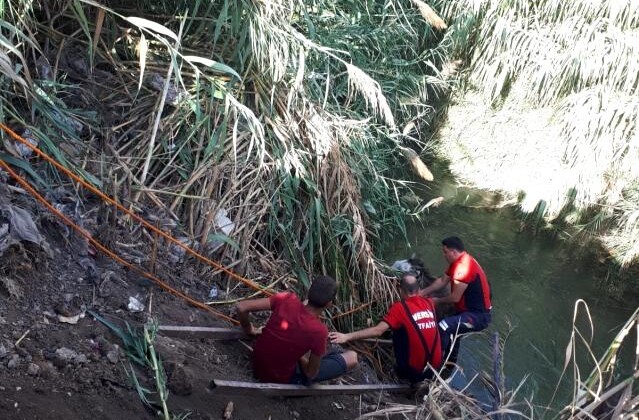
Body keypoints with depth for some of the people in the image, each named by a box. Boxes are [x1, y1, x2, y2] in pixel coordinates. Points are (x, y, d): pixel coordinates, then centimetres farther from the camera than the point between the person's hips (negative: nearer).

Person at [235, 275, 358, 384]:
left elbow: (241, 307, -15)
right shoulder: (319, 331, -29)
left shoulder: (287, 299, -20)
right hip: (282, 379, -5)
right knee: (352, 357, -1)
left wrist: (248, 329, 4)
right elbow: (311, 373, -15)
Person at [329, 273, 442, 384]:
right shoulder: (429, 303, 2)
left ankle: (402, 371, 20)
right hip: (436, 365, 5)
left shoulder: (400, 307, -13)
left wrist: (347, 336, -24)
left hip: (415, 369, -4)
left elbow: (378, 331, -22)